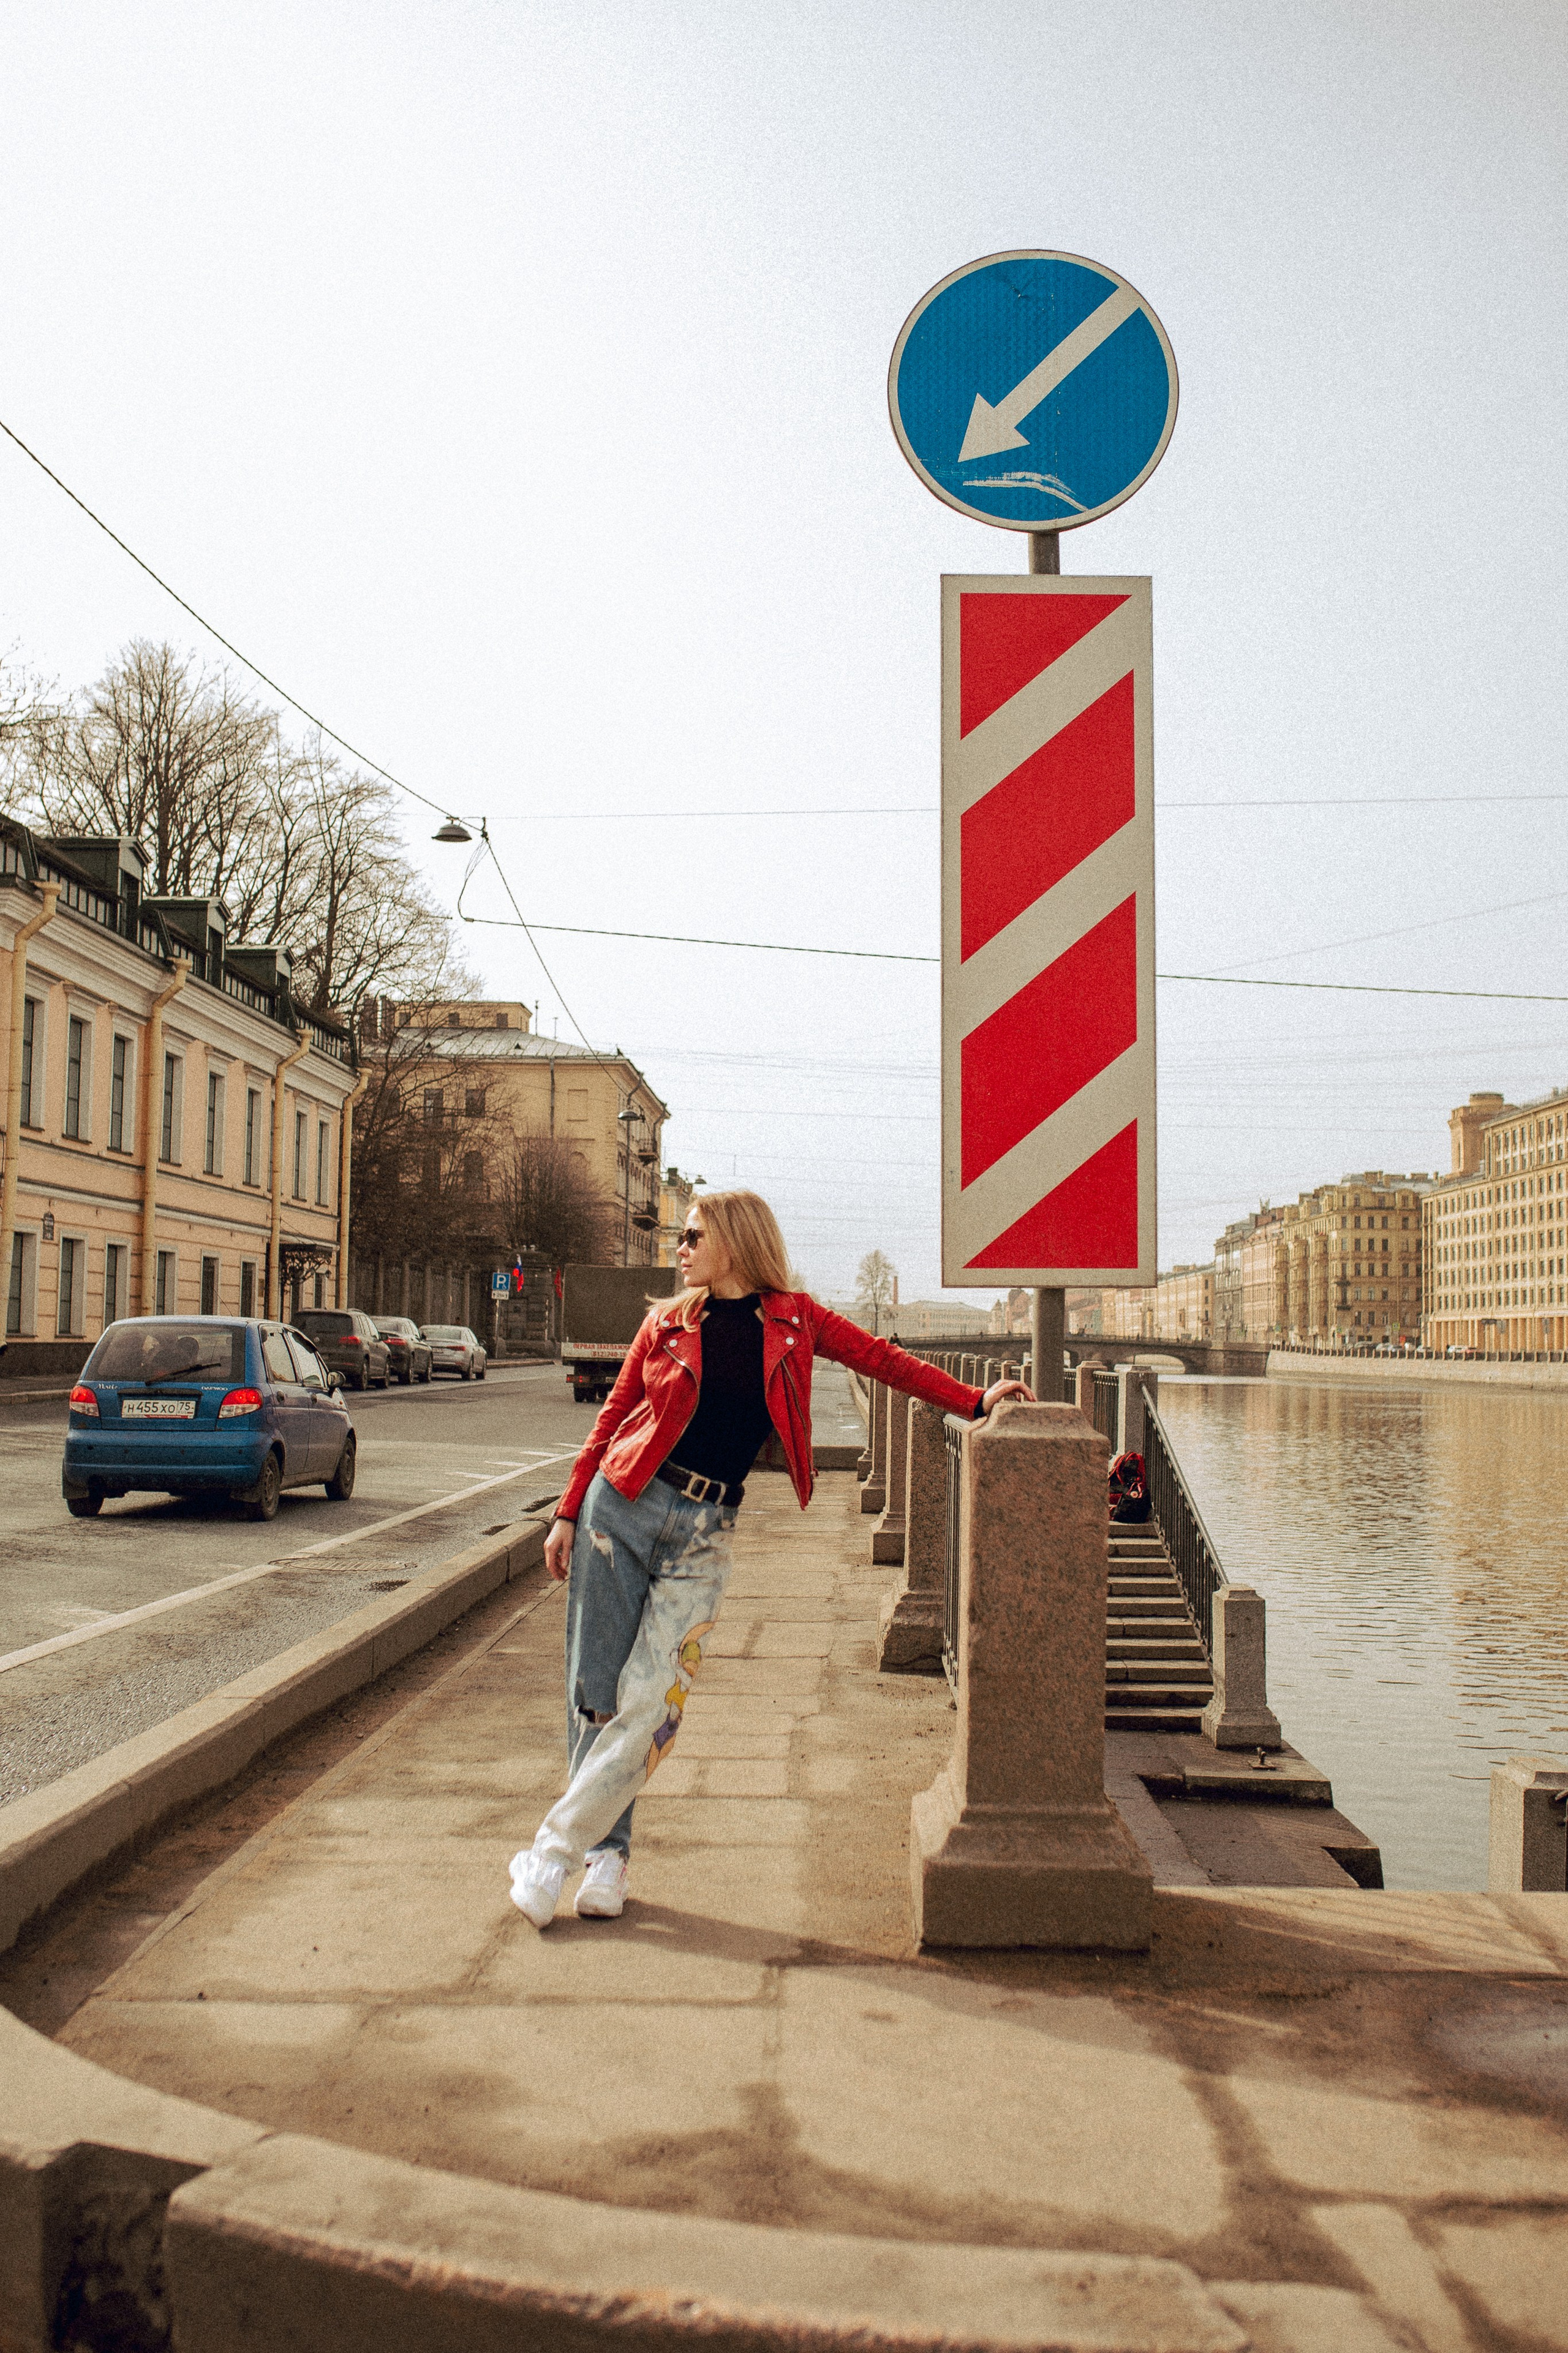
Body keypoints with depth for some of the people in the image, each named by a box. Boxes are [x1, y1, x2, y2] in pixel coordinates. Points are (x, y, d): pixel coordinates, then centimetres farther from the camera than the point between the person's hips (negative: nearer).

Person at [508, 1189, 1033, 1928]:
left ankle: (554, 1850, 4)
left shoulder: (789, 1318, 5)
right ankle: (608, 1853, 16)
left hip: (703, 1531, -1)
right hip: (622, 1507, 1)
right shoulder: (667, 1323, 6)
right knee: (597, 1694, 0)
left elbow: (879, 1358, 7)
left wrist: (976, 1401, 3)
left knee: (650, 1702, -8)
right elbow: (613, 1417, 10)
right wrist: (568, 1513, 7)